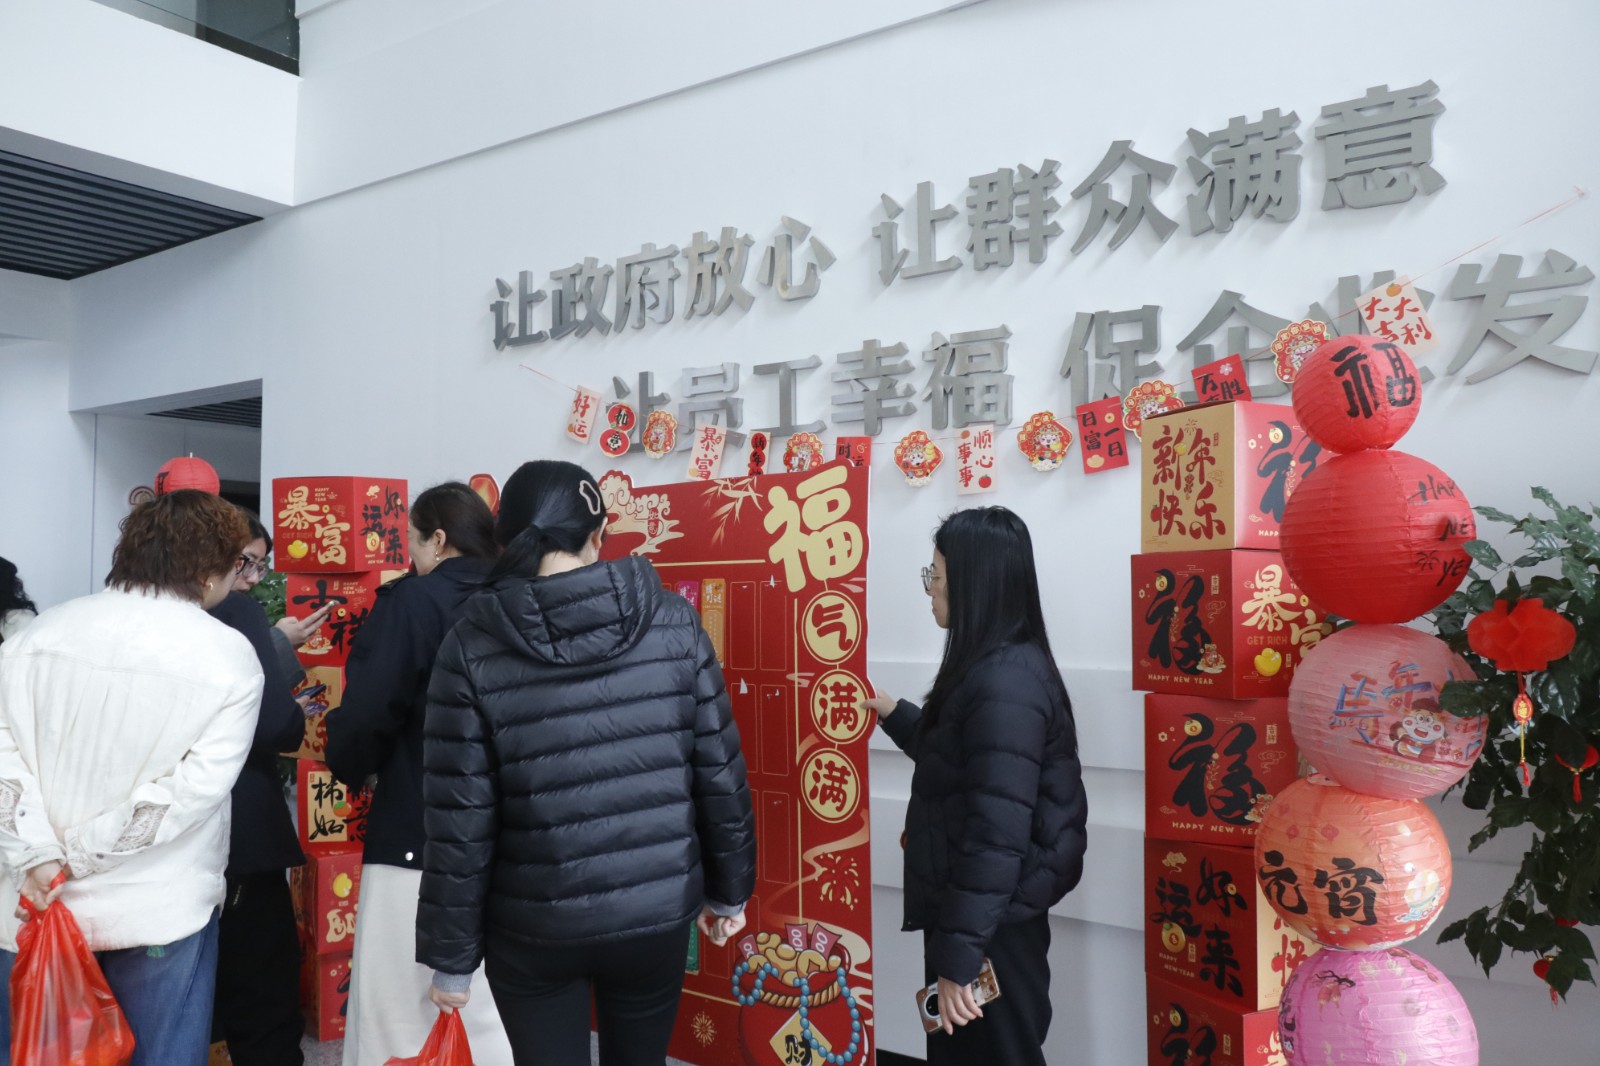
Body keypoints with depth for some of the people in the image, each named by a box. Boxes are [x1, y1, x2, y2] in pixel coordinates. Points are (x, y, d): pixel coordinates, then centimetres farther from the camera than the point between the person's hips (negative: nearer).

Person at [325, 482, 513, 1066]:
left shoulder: (412, 600, -9)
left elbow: (367, 713, -14)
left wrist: (350, 768, 7)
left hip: (419, 829, -5)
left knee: (400, 1007, 7)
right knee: (491, 1009, 14)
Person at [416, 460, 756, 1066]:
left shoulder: (474, 648, -11)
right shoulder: (672, 621, -7)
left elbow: (460, 822, -10)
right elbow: (721, 773, -3)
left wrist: (450, 957, 1)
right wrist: (729, 890, 10)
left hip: (534, 930, -2)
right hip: (658, 914, 2)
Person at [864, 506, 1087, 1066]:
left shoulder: (1005, 683, -24)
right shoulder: (995, 668, 7)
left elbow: (996, 837, -27)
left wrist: (957, 955, -22)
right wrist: (893, 712, 27)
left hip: (991, 927, -10)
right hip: (982, 915, 10)